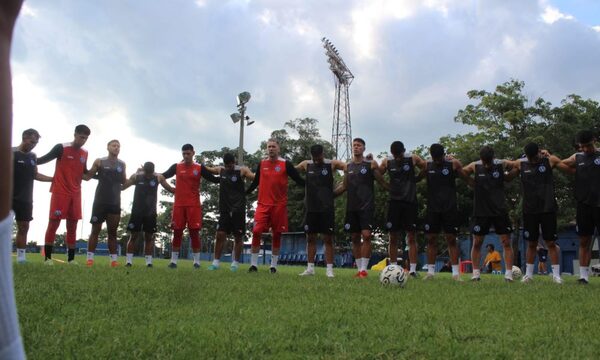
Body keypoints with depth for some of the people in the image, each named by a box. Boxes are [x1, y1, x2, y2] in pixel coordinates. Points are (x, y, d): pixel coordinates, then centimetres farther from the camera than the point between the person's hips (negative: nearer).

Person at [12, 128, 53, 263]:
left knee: (24, 227, 6)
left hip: (25, 199, 7)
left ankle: (21, 256, 10)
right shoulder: (12, 153, -9)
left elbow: (35, 175, 19)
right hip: (10, 197, -6)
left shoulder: (33, 156, 12)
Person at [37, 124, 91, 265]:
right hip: (60, 192, -5)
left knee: (72, 226, 6)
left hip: (75, 194, 5)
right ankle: (47, 258, -3)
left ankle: (71, 258, 10)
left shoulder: (85, 153, 11)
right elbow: (45, 159, -3)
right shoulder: (61, 148, -7)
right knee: (53, 223, -6)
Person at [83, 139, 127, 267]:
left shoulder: (122, 164, 10)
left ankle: (113, 260, 6)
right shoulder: (99, 162, -1)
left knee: (112, 232, 5)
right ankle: (90, 258, 3)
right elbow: (87, 176, 2)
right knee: (95, 229, 0)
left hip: (115, 203, 3)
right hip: (100, 201, -3)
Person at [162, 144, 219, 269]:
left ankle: (197, 261, 4)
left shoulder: (200, 168, 3)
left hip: (194, 205, -1)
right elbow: (163, 176, 3)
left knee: (194, 232, -2)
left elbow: (214, 179, 2)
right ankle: (173, 261, 9)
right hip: (179, 204, 1)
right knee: (177, 232, 3)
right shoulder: (176, 167, 6)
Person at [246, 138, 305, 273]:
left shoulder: (285, 164, 0)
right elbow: (255, 182, 20)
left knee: (277, 235, 4)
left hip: (279, 205, -1)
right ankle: (254, 264, 0)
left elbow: (298, 180, 2)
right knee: (256, 232, -9)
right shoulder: (261, 164, 9)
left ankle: (273, 265, 15)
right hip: (263, 204, 2)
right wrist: (244, 193, 20)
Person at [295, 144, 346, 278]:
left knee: (328, 238, -2)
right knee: (310, 238, 8)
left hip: (327, 208, -3)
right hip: (311, 208, 3)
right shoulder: (306, 165, 6)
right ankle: (310, 268, 15)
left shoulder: (332, 164, -4)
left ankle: (329, 269, 2)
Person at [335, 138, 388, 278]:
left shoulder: (371, 164, 1)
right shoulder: (348, 166, 12)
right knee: (355, 237, 5)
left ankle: (364, 268, -10)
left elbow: (382, 182, 2)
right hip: (351, 207, 4)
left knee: (366, 235, -14)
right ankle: (359, 268, 12)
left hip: (367, 206, -4)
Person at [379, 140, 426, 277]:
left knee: (411, 237, -1)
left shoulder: (413, 159, -3)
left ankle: (413, 269, 0)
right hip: (394, 201, 2)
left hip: (410, 201, -2)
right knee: (393, 237, 3)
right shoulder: (387, 162, 1)